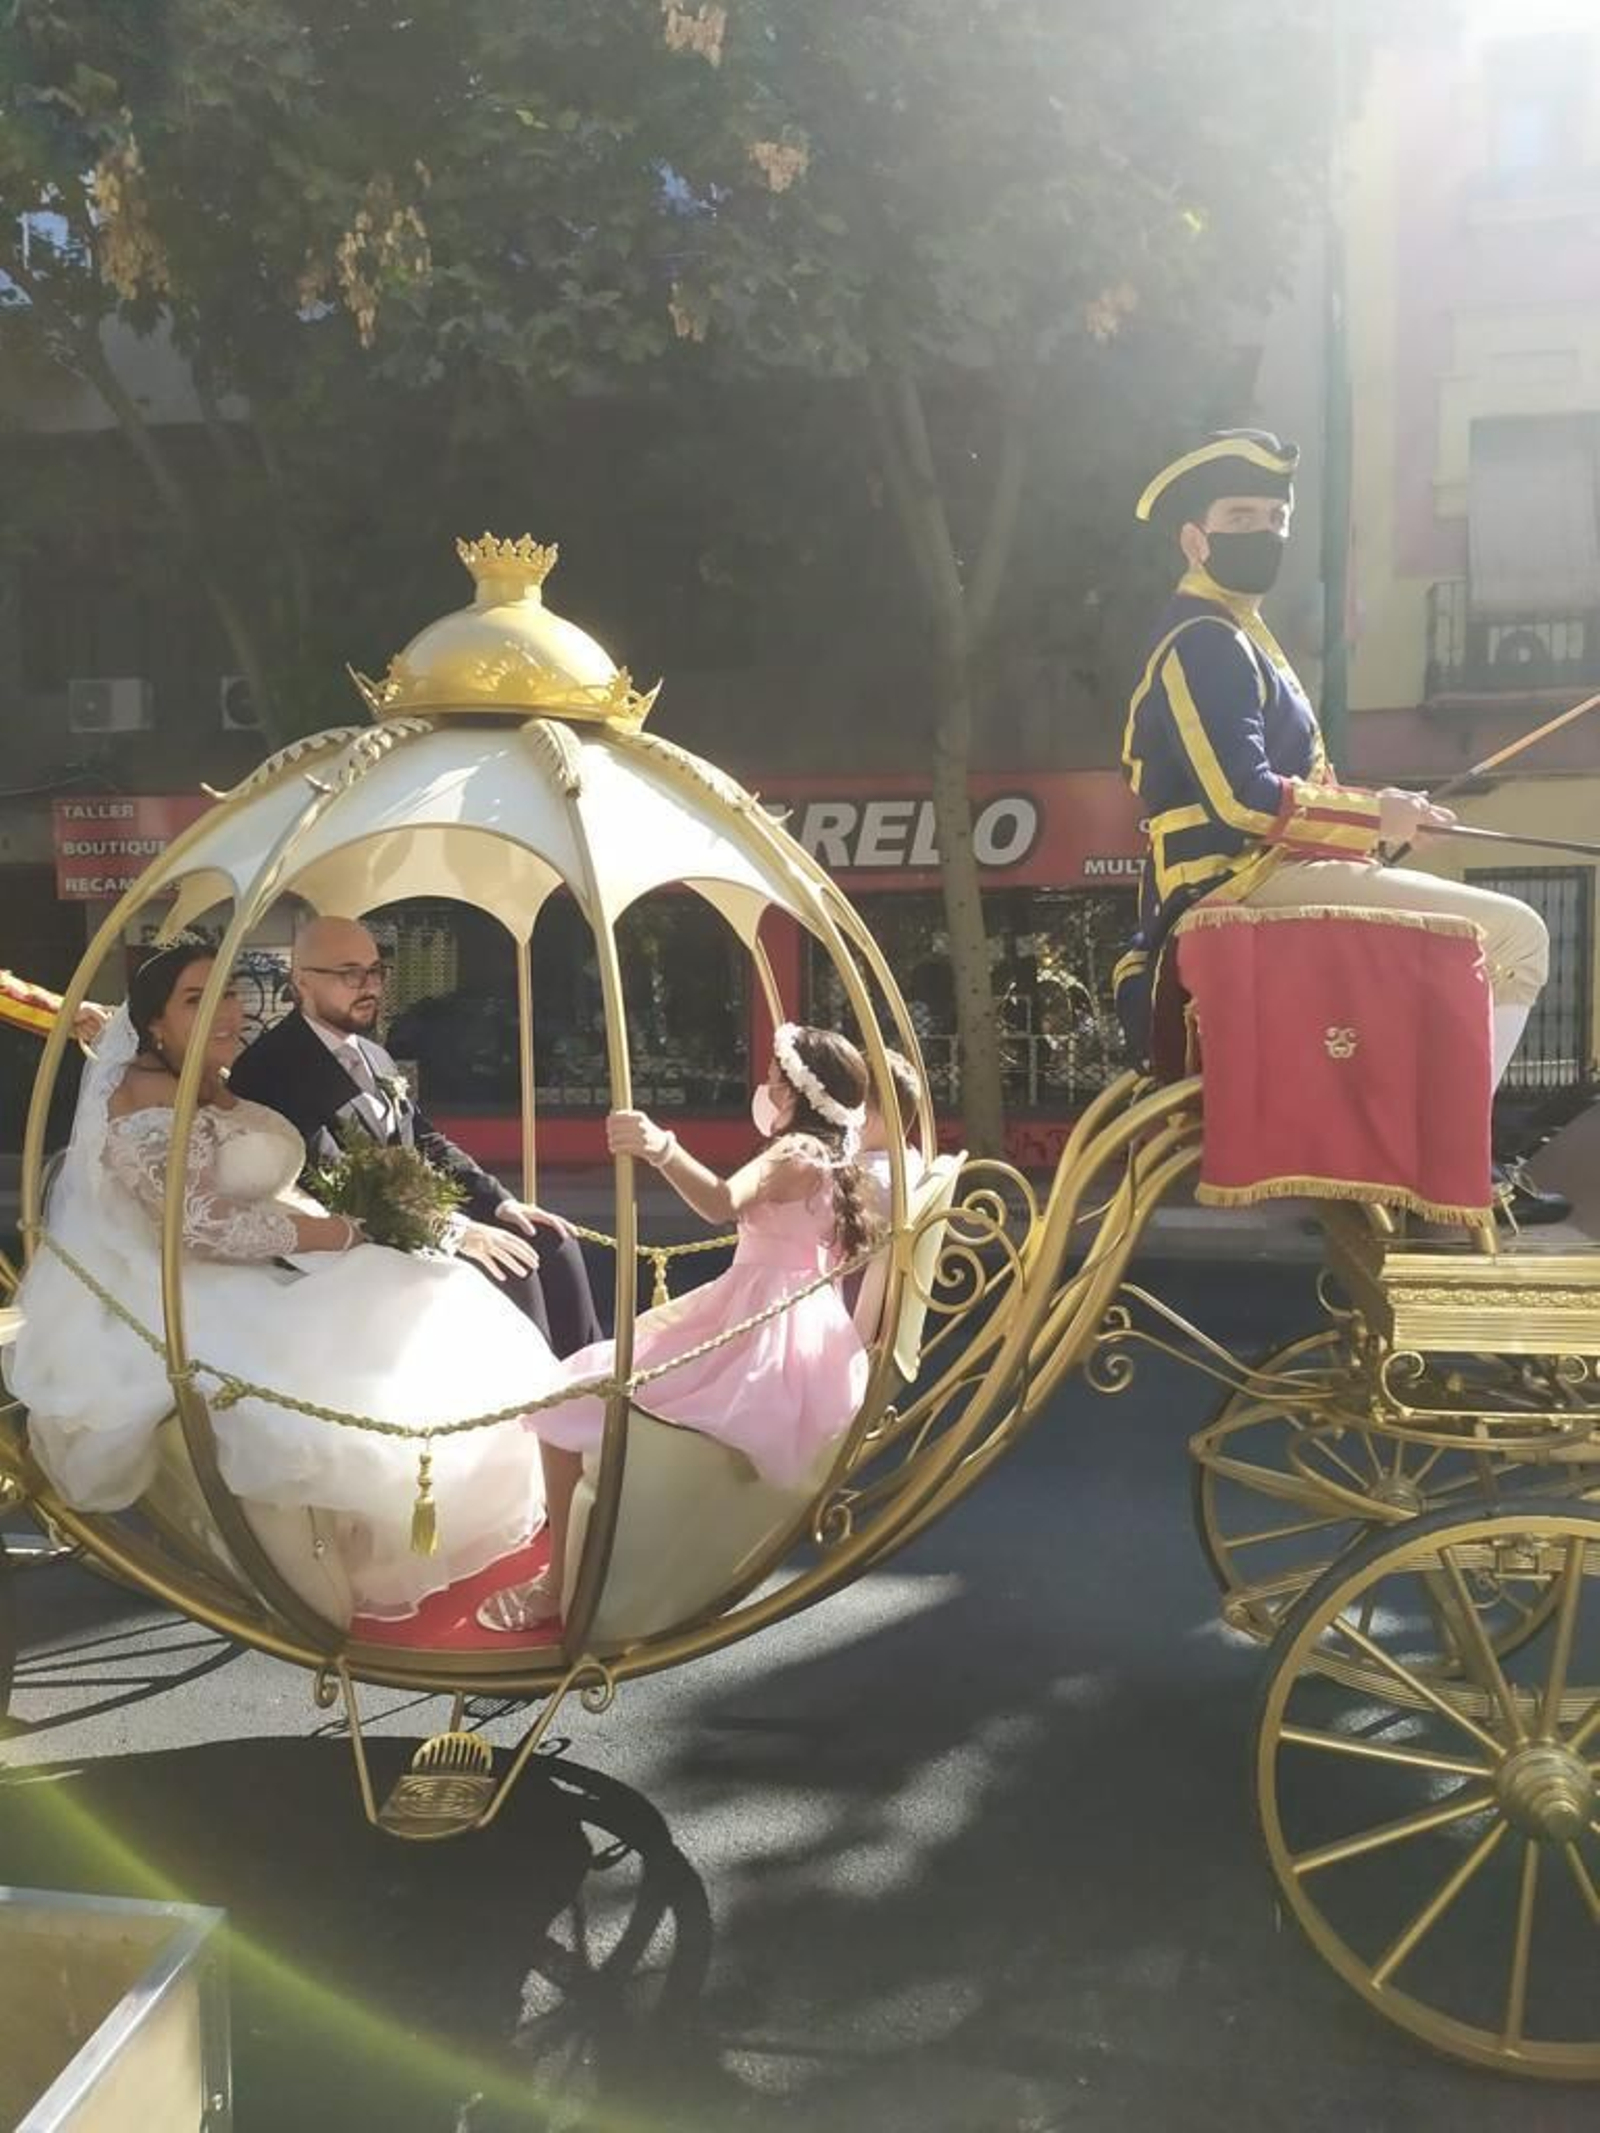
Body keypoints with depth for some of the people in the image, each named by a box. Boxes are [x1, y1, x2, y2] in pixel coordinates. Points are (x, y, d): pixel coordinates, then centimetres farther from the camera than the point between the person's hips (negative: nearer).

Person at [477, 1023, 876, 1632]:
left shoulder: (797, 1153, -17)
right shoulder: (835, 1154, 12)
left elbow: (723, 1202, -38)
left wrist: (660, 1149, -52)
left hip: (756, 1338, -11)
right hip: (787, 1335, 11)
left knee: (570, 1399, -15)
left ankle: (561, 1581, -14)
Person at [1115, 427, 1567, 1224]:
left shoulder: (1227, 635, 21)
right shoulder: (1204, 641, -12)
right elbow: (1245, 799, -23)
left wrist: (1370, 810, 10)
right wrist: (1375, 816, -13)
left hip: (1257, 876, 11)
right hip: (1251, 880, -11)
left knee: (1482, 936, 23)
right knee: (1514, 934, -12)